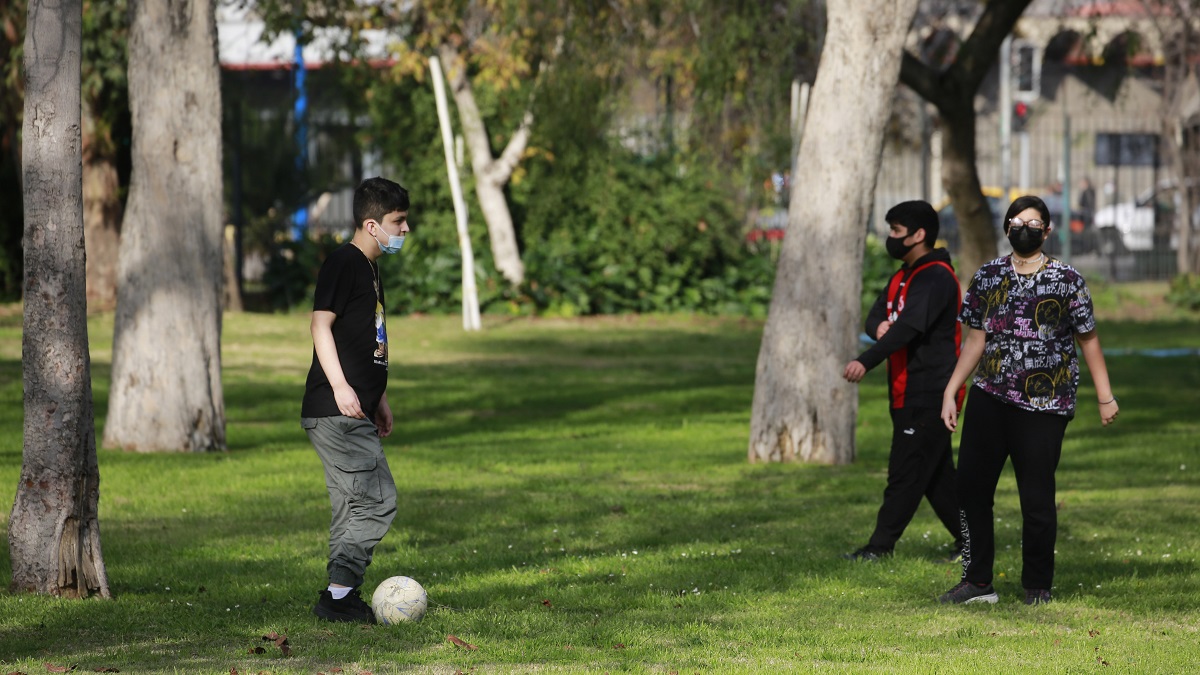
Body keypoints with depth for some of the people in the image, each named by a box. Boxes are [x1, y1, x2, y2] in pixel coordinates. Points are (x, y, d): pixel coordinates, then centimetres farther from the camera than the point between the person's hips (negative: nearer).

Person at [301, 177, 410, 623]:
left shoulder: (368, 267, 21)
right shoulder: (344, 262, -10)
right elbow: (321, 324, -18)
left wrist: (379, 399, 29)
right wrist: (340, 386, -26)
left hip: (354, 414, 10)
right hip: (336, 413, -10)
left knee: (353, 508, 10)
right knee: (378, 502, -14)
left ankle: (341, 601, 12)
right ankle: (339, 595, -13)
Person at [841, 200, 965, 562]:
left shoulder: (936, 278, -16)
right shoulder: (903, 277, 17)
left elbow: (911, 326, -29)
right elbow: (875, 316, 13)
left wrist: (866, 361, -39)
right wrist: (881, 325, -14)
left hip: (929, 393, -10)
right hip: (908, 392, 10)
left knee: (906, 470, -8)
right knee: (936, 472, 13)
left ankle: (880, 546, -7)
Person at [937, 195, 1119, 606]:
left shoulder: (1066, 280, -1)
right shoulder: (988, 277, 9)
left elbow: (1088, 340, 4)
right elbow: (976, 340, 13)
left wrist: (1105, 396, 2)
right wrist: (950, 392, 9)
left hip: (1044, 407, -4)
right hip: (989, 400, 4)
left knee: (1037, 498, -3)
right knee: (971, 488, 1)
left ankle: (1038, 587, 12)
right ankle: (977, 582, 11)